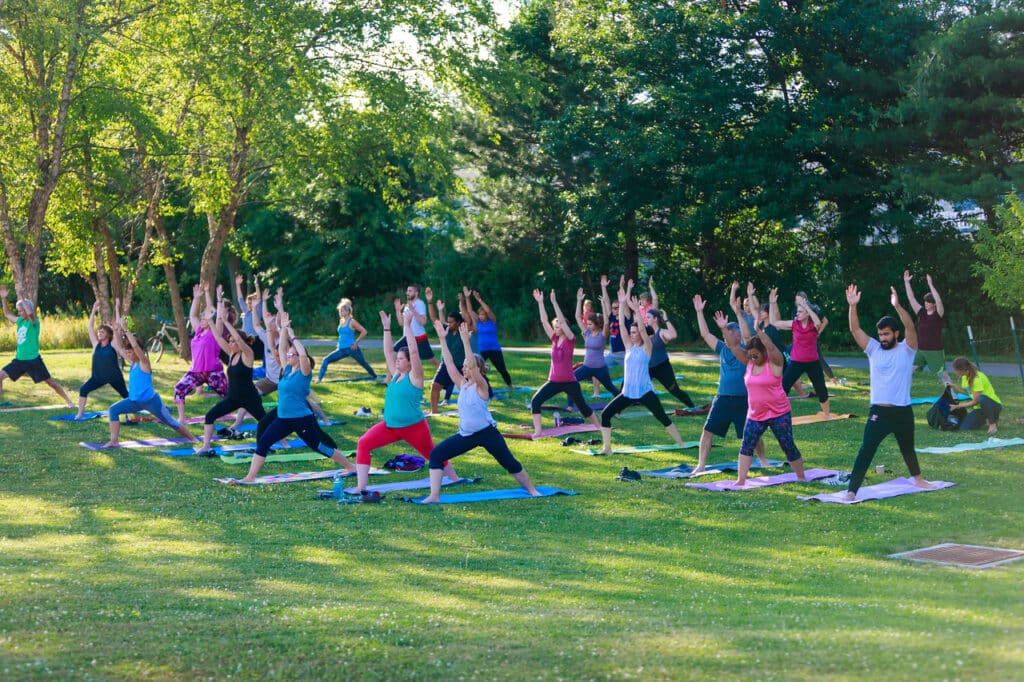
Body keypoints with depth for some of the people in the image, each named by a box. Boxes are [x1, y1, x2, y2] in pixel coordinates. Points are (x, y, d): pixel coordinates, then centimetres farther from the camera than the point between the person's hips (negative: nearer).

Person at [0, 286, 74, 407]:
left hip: (33, 360, -6)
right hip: (19, 360, 6)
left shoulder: (34, 322, -12)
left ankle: (69, 401, 11)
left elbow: (30, 313, -34)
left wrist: (22, 299, -27)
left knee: (51, 382, 1)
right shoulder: (20, 321, 9)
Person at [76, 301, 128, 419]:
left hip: (114, 377, -3)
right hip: (98, 377, 3)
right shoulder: (96, 344, -1)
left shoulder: (112, 345, -9)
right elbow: (90, 327, -2)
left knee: (125, 394, 11)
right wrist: (94, 310, -4)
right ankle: (80, 413, -11)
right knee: (83, 389, -16)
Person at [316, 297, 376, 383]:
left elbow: (364, 332, -12)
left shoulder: (352, 322, -10)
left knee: (363, 363, 9)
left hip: (351, 348, -7)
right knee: (325, 360, -7)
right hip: (341, 349, 7)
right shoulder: (341, 321, 11)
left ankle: (375, 377, 29)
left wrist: (356, 342, -13)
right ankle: (319, 379, -10)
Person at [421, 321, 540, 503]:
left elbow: (473, 365, -29)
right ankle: (434, 495, -10)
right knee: (436, 454, -8)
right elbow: (449, 362, 1)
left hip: (486, 433, -6)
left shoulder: (481, 386, -12)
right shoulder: (463, 384, 5)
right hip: (466, 435, 6)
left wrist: (465, 340, -35)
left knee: (510, 463, 4)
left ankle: (532, 490, 26)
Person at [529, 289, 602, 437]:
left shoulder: (570, 340, -9)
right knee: (535, 401, -15)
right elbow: (544, 321, 0)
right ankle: (538, 432, -13)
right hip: (554, 381, 4)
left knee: (582, 407, 8)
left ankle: (599, 427, 30)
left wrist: (554, 302, -24)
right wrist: (540, 302, -5)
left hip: (569, 382, -4)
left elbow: (562, 320, -20)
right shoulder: (554, 339, 5)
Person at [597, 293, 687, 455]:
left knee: (663, 418, 1)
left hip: (645, 392, -5)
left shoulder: (646, 348, -3)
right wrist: (622, 307, -3)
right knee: (605, 414, -6)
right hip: (627, 392, 5)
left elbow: (642, 329, -17)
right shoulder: (629, 347, 9)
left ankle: (680, 443, 18)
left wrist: (637, 311, -22)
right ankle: (606, 447, -1)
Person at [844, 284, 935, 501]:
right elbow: (855, 329, -7)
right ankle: (851, 491, -14)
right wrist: (852, 306, -20)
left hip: (903, 412, 0)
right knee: (866, 451, -11)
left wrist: (897, 306, -34)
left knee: (908, 449, 23)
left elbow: (910, 327, -21)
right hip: (879, 412, 0)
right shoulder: (873, 349, 1)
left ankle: (918, 479, 48)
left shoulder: (906, 350, -3)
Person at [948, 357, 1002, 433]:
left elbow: (975, 402, -22)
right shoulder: (965, 376, 0)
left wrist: (958, 406, -16)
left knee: (982, 398, -42)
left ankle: (993, 424, -19)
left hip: (994, 405, -8)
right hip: (980, 407, 8)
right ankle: (985, 420, 16)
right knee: (964, 428, -13)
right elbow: (967, 392, 18)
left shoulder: (977, 378, -25)